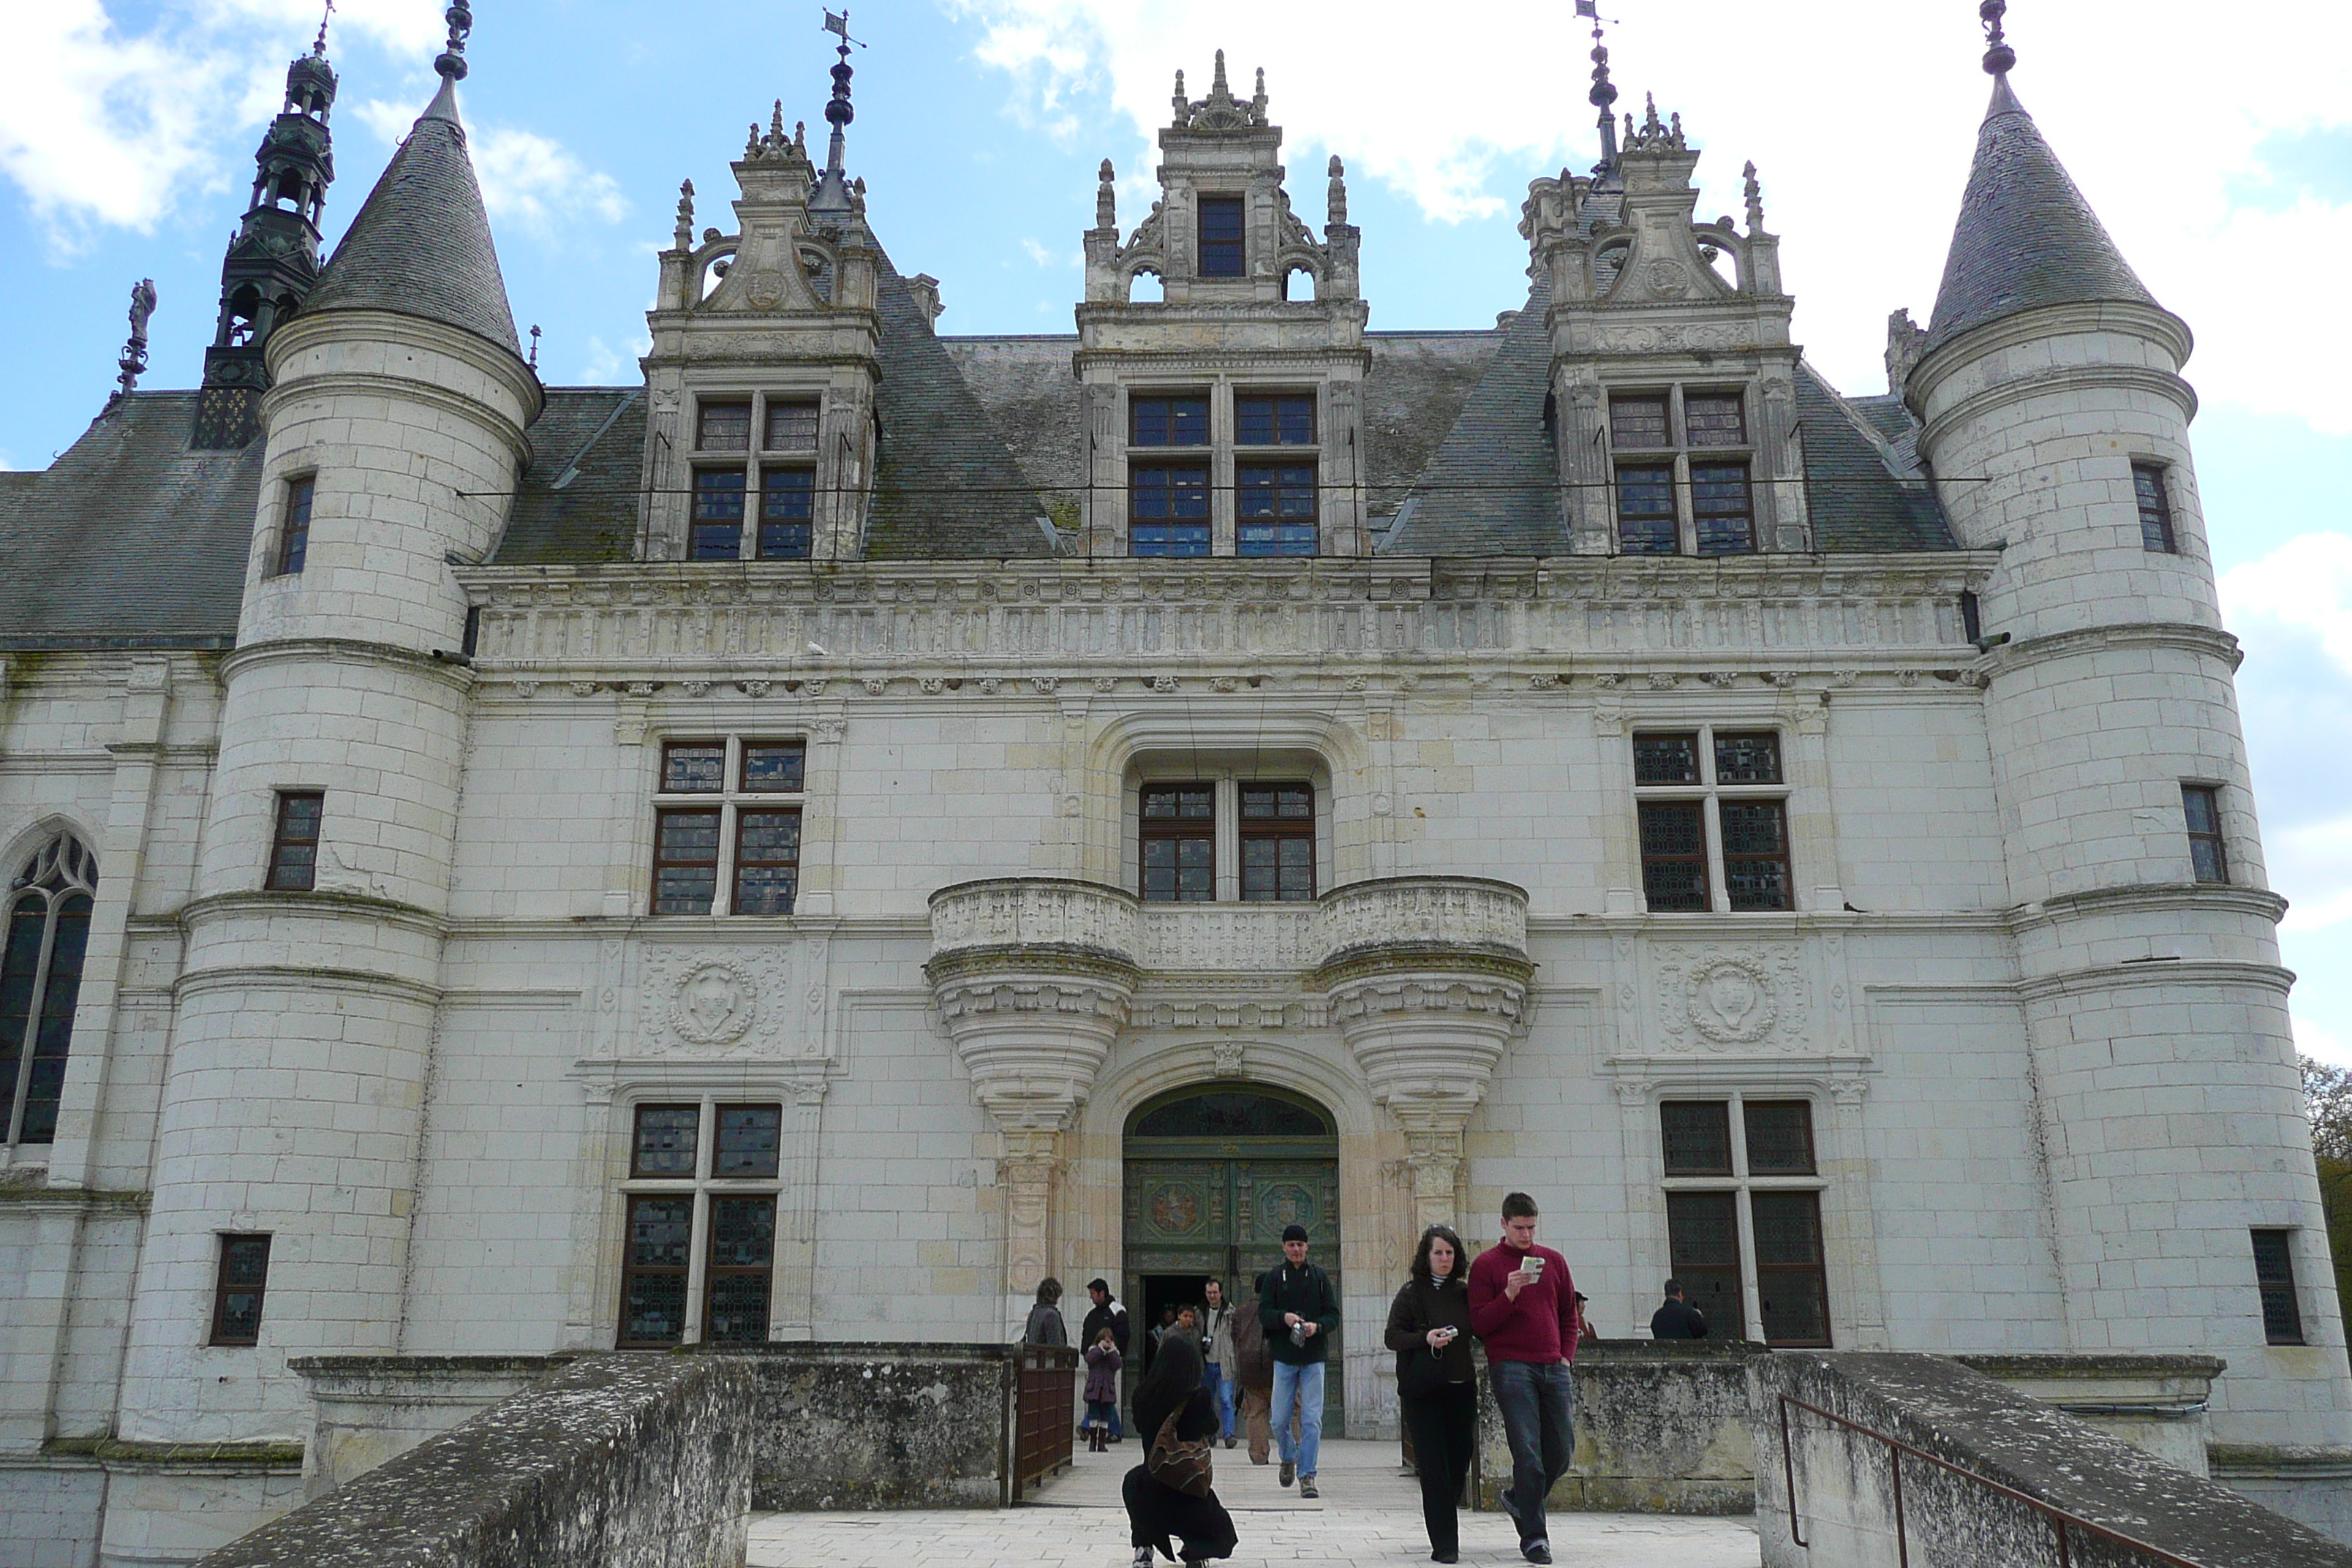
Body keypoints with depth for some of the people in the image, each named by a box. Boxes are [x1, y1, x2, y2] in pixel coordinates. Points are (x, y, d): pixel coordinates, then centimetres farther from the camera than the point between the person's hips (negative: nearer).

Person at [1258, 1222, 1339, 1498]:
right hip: (1284, 1358, 0)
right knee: (1279, 1420, 4)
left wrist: (1317, 1326, -16)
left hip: (1313, 1359, 0)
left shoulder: (1319, 1276, 6)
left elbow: (1334, 1314, 4)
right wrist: (1284, 1317, -21)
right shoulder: (1274, 1277, 4)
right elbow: (1263, 1314, -1)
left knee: (1312, 1420, -5)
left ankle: (1307, 1475, 3)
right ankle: (1289, 1458, 32)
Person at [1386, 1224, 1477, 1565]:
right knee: (1435, 1467, -6)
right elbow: (1393, 1338, -4)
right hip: (1423, 1390, -4)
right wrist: (1426, 1338, -18)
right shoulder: (1411, 1293, 0)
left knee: (1459, 1463, 7)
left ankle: (1440, 1520, 33)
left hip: (1461, 1387, 4)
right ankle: (1445, 1544, -3)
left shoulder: (1465, 1292, 10)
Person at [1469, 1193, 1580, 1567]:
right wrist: (1509, 1295, -16)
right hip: (1511, 1366, -5)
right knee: (1528, 1451, -9)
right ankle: (1533, 1535, -2)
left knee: (1562, 1450, 7)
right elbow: (1478, 1324, -3)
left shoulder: (1553, 1261, 14)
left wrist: (1566, 1354, 9)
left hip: (1554, 1367, 5)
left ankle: (1519, 1498, 31)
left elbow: (1569, 1314, 22)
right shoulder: (1486, 1264, 2)